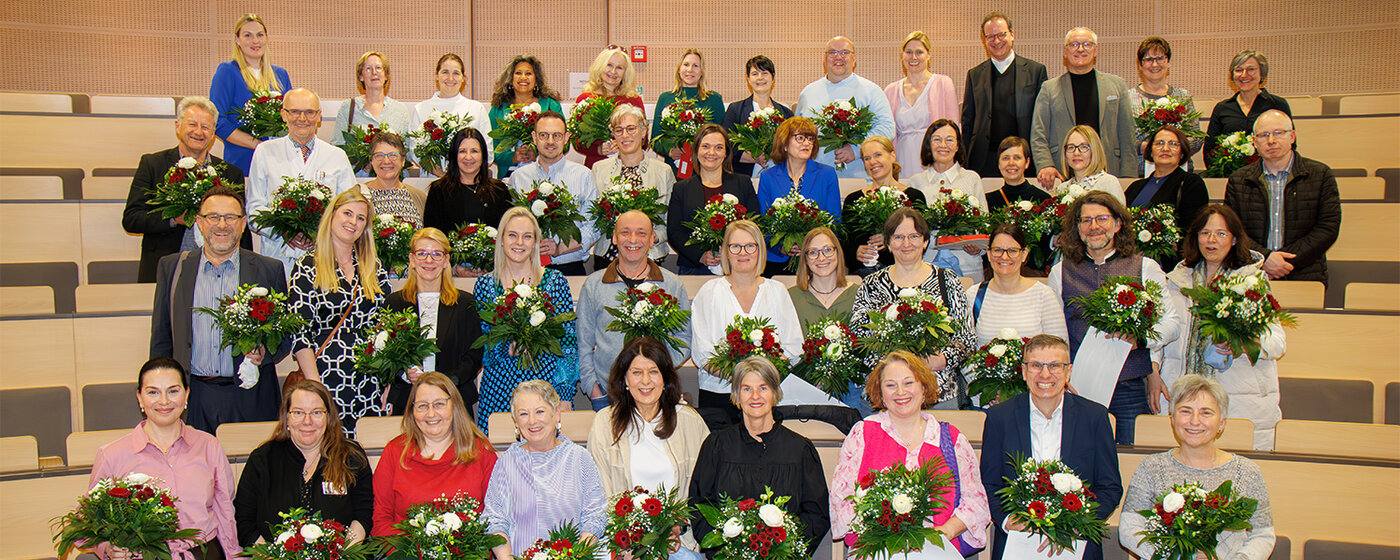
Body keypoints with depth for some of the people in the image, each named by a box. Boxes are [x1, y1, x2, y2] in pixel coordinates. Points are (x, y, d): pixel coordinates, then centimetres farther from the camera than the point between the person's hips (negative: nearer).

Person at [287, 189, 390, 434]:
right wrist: (315, 386, -14)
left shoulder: (374, 268, 11)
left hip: (371, 384, 4)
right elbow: (299, 333, -6)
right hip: (327, 381, -3)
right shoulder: (308, 268, -1)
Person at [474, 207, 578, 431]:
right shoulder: (485, 284, 6)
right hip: (498, 385, 1)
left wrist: (565, 394, -5)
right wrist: (505, 346, -13)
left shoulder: (555, 280, 2)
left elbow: (569, 337, 2)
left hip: (545, 381, -1)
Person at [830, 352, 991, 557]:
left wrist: (946, 530, -6)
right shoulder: (862, 434, 11)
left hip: (938, 550, 2)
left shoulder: (953, 439, 14)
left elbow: (975, 500, 13)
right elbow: (842, 497, 5)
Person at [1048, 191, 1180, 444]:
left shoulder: (1146, 268, 9)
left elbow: (1170, 322, 7)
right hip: (1077, 388, 1)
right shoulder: (1061, 272, 11)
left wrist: (1140, 338, -13)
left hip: (1130, 388, 0)